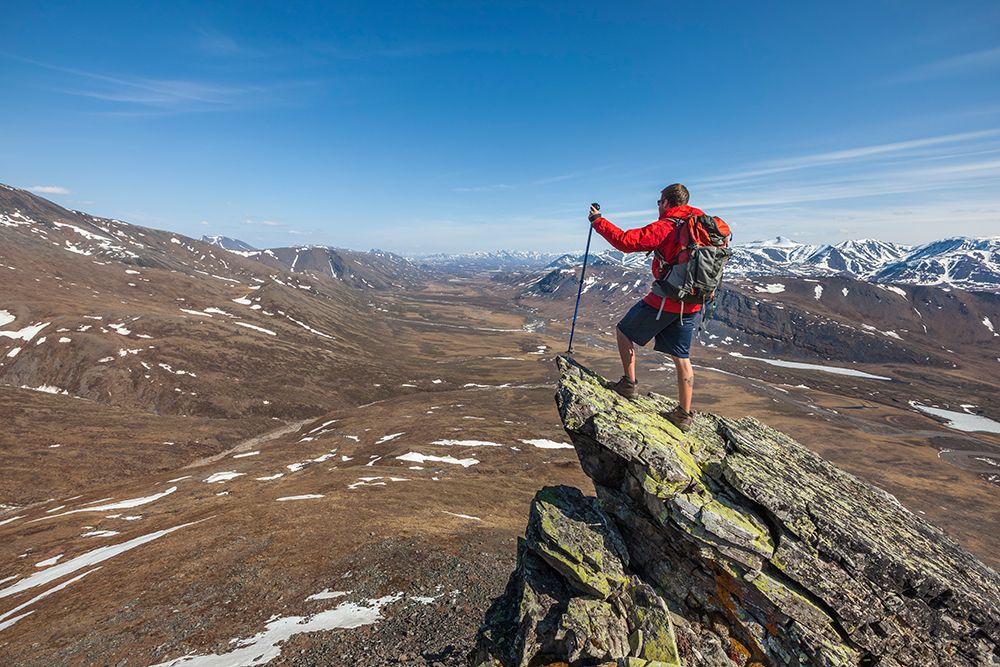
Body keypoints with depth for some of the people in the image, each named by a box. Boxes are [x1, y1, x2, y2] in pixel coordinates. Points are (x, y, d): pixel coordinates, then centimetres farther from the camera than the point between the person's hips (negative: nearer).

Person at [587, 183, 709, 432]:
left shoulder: (665, 227, -13)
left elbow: (626, 242, -18)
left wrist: (598, 221, -9)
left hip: (665, 300, -7)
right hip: (691, 304, 7)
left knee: (624, 331, 13)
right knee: (682, 358, 12)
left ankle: (629, 383, 16)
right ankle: (684, 415, 18)